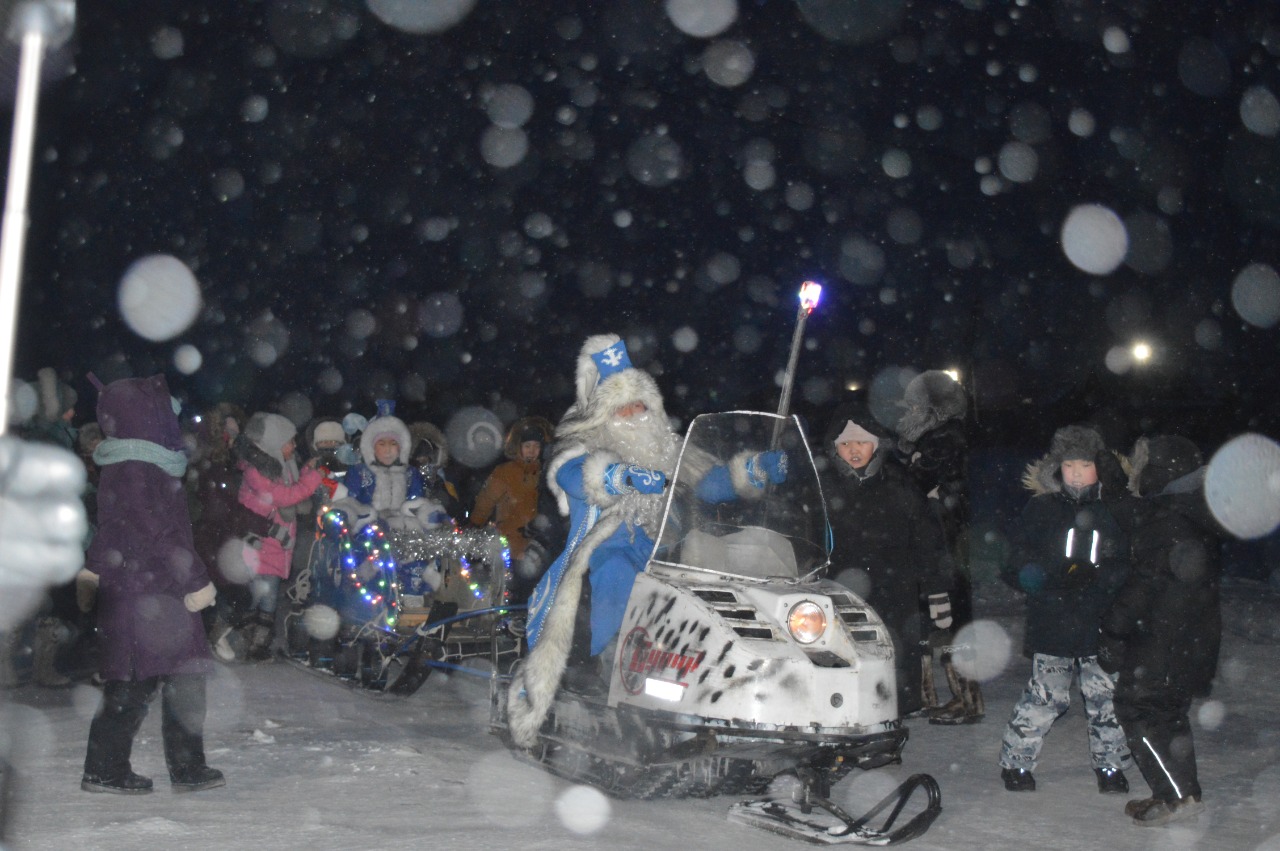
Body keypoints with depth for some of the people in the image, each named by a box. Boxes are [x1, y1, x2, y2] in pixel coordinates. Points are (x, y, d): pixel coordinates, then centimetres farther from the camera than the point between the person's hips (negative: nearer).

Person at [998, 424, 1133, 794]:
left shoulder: (1117, 510, 4)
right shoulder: (1042, 510, 3)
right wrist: (1054, 574, -18)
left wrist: (1096, 575, -18)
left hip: (1102, 622, 1)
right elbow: (1016, 566, 1)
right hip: (1052, 622, -1)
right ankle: (1015, 763, 14)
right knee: (1046, 696, -1)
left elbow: (1131, 566, 2)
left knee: (1106, 698, 5)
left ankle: (1110, 766, 24)